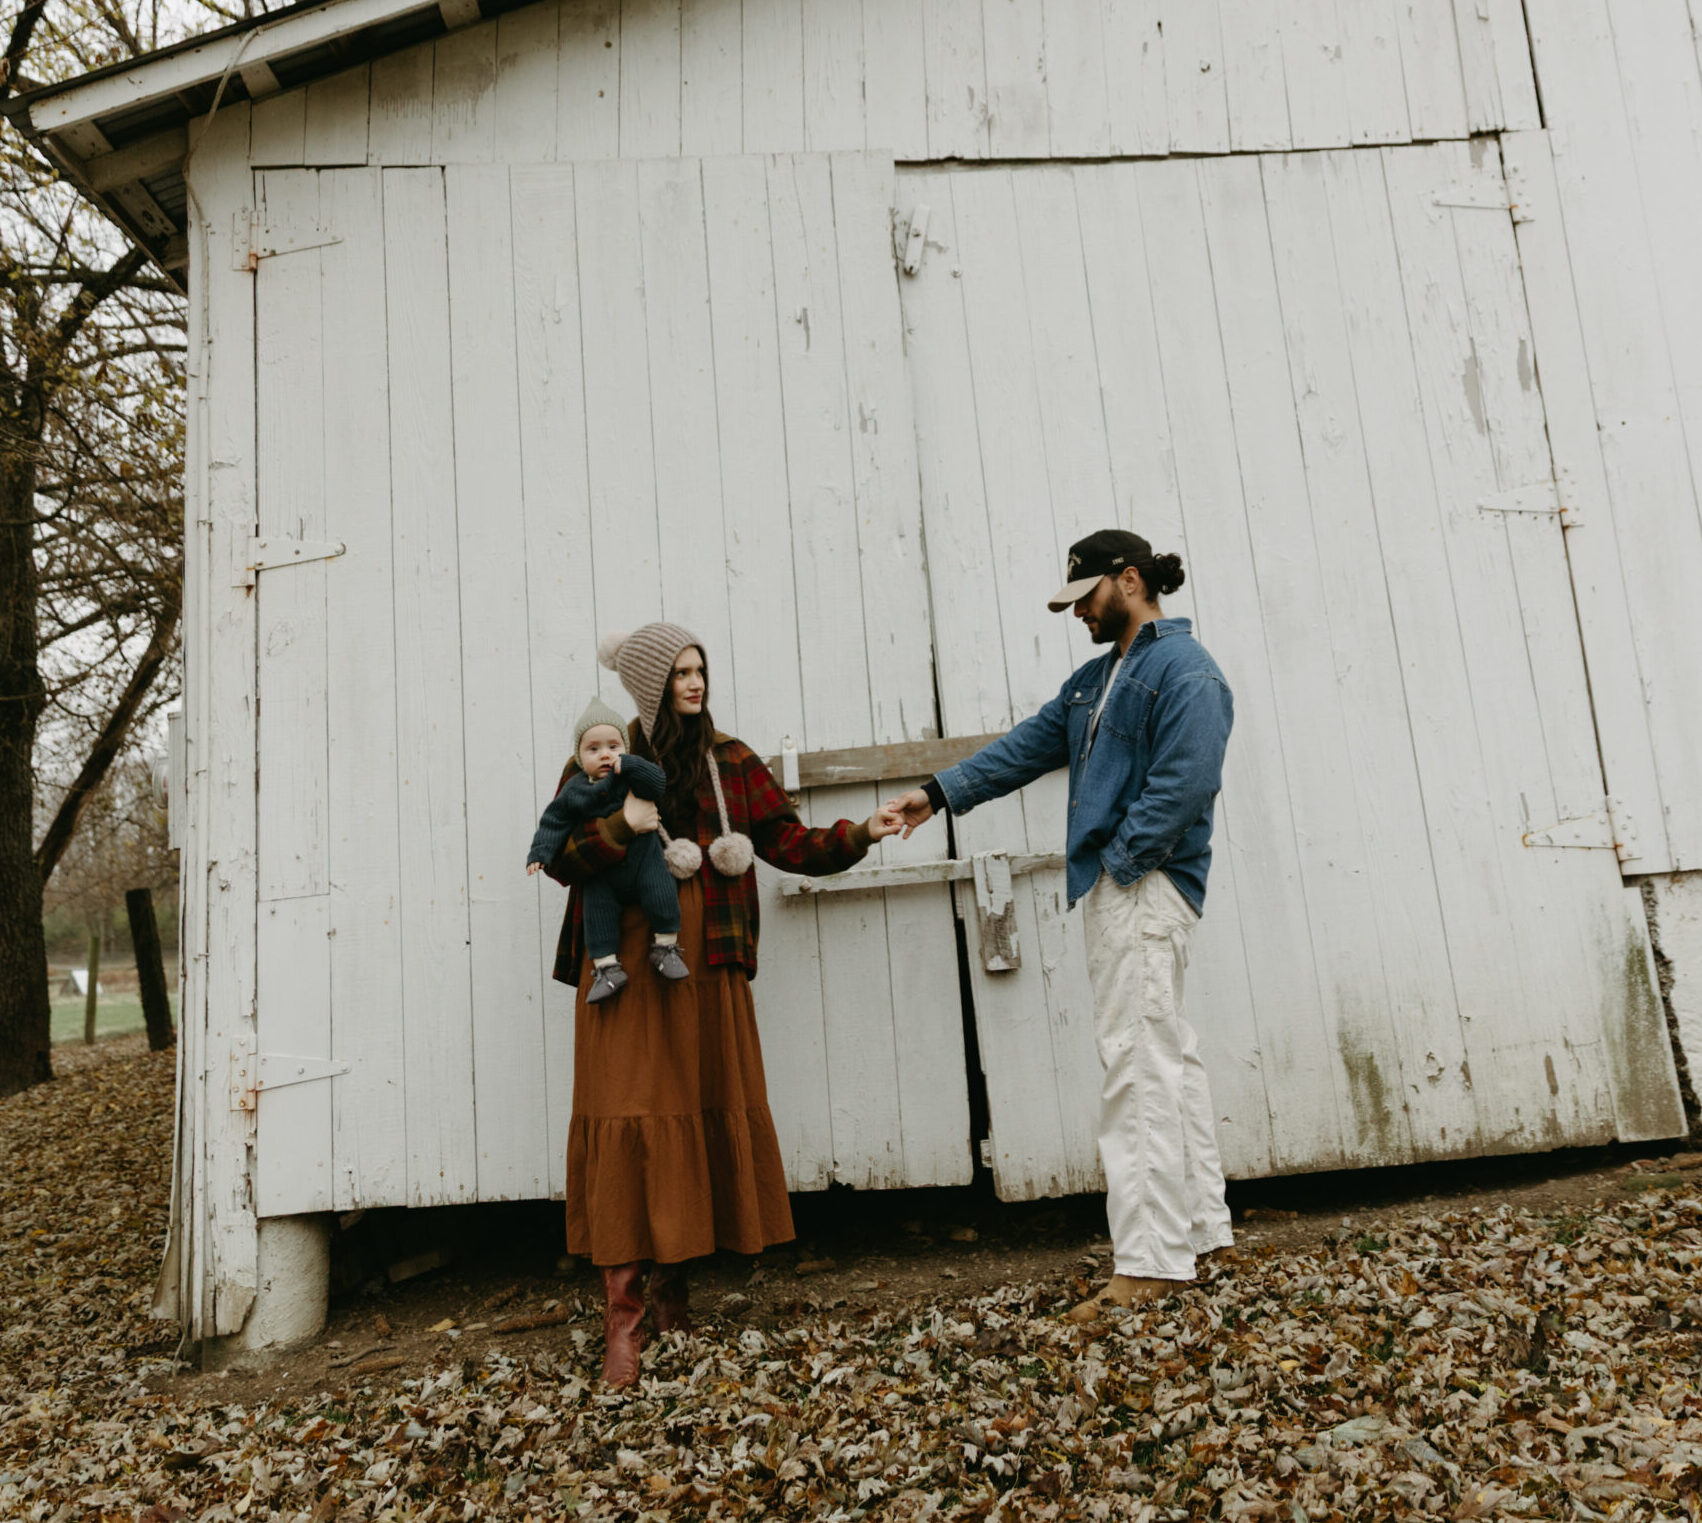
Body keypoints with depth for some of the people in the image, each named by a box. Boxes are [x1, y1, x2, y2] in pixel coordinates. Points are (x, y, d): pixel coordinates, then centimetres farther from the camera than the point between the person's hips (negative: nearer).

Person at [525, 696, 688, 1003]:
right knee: (597, 909, -4)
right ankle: (607, 968, 6)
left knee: (662, 894, -15)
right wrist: (540, 852, -7)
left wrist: (629, 764, -30)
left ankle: (664, 948, 5)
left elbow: (658, 782, -22)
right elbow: (554, 822, 3)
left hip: (643, 860, -2)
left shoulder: (632, 776, -6)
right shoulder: (574, 790, -2)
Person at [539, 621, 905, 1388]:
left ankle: (671, 1280, 21)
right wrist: (621, 827, -17)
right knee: (629, 1119, -6)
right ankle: (622, 1307, 1)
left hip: (705, 962, 3)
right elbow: (560, 859, -1)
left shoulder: (729, 762, 9)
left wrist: (858, 834, -9)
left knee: (707, 1114, 4)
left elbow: (788, 842, 4)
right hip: (628, 963, -2)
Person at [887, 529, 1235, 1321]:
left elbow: (1185, 782, -18)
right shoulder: (1100, 675, 21)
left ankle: (1149, 1262, -2)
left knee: (1139, 1063, -8)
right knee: (1166, 1056, 13)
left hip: (1147, 887, -9)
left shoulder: (1184, 668, -8)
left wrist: (1119, 860, -17)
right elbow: (1030, 744, 19)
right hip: (1115, 889, 9)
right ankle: (1200, 1227, 24)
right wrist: (942, 791, 12)